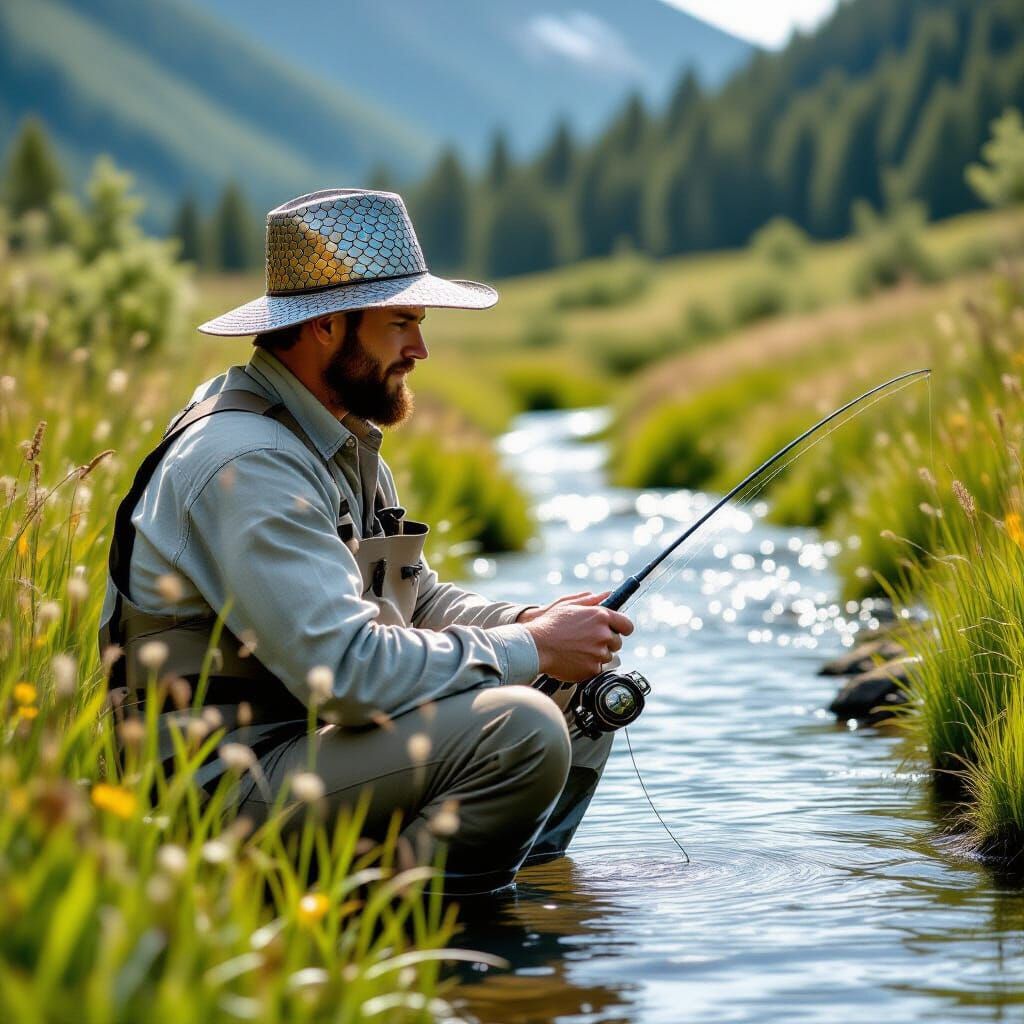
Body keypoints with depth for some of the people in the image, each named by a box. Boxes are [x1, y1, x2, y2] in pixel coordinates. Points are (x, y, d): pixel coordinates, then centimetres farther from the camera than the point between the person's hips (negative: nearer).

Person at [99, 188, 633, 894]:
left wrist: (532, 622, -2)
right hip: (231, 789, -10)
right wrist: (531, 649, -18)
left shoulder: (345, 440, 13)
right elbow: (345, 669, -29)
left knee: (588, 690, 11)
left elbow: (416, 598, 19)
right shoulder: (248, 464, -21)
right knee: (517, 726, -28)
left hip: (312, 737, 10)